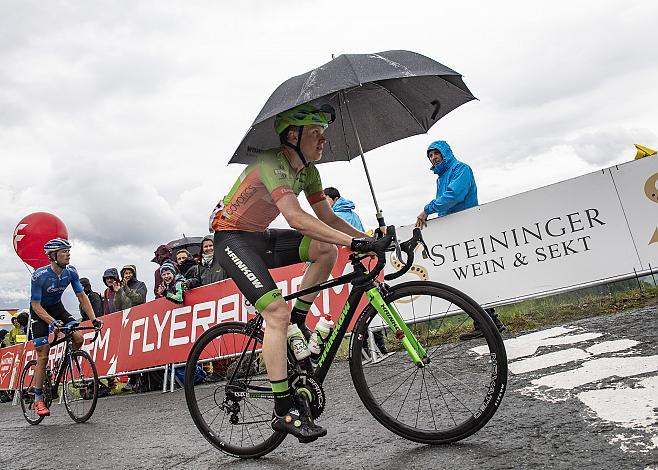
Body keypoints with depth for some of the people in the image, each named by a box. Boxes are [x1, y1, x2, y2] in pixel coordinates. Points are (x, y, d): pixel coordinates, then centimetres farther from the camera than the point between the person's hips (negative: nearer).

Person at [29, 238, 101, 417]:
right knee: (43, 355, -8)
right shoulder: (39, 275, -27)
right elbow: (36, 305, -25)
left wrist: (93, 319, -19)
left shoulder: (71, 272, -15)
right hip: (39, 311, -4)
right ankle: (38, 399, 5)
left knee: (78, 338, -18)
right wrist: (52, 322, -39)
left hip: (57, 308, 4)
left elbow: (82, 296, -10)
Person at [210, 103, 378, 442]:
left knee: (326, 249, -11)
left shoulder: (307, 170, 2)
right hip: (232, 238, -8)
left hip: (259, 237, 8)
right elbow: (295, 217, -38)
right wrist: (353, 241, -42)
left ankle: (297, 324, 3)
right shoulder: (272, 163, -24)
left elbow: (327, 217, 2)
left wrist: (368, 239, -12)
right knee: (277, 312, -21)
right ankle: (284, 412, -11)